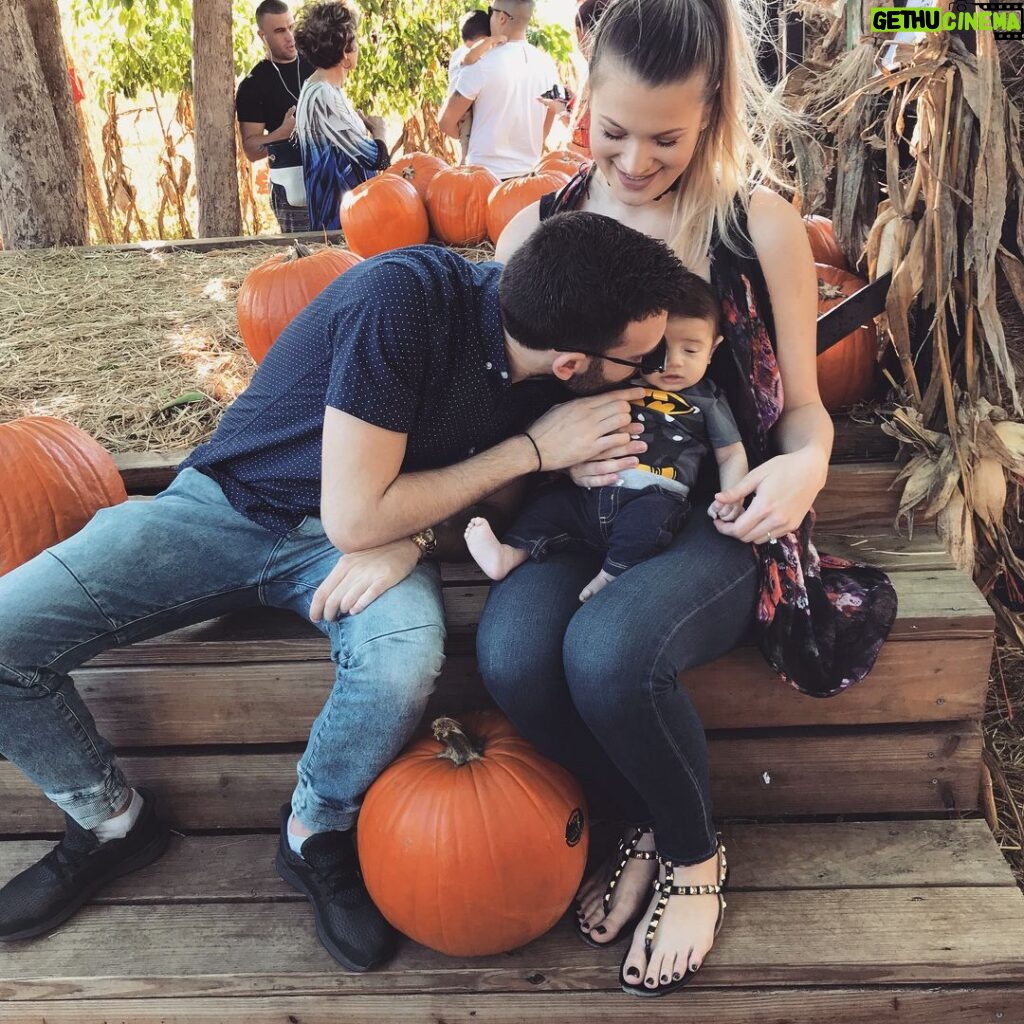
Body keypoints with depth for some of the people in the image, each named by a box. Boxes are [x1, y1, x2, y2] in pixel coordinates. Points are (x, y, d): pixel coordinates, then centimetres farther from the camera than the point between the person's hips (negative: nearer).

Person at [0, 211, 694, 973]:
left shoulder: (543, 364, -13)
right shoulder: (402, 297, -31)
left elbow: (491, 491, 3)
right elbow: (354, 518, -28)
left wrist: (415, 536, -20)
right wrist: (535, 445, -25)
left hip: (378, 518, 3)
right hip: (230, 504, -2)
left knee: (405, 661, -33)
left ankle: (315, 836, -1)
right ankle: (114, 822, 10)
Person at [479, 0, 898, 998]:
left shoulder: (762, 226, -1)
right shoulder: (536, 229, 4)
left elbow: (801, 404, 6)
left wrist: (806, 463, -16)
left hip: (717, 513, -2)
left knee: (606, 652, -32)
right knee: (511, 653, -29)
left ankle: (695, 854, 3)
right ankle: (647, 823, 5)